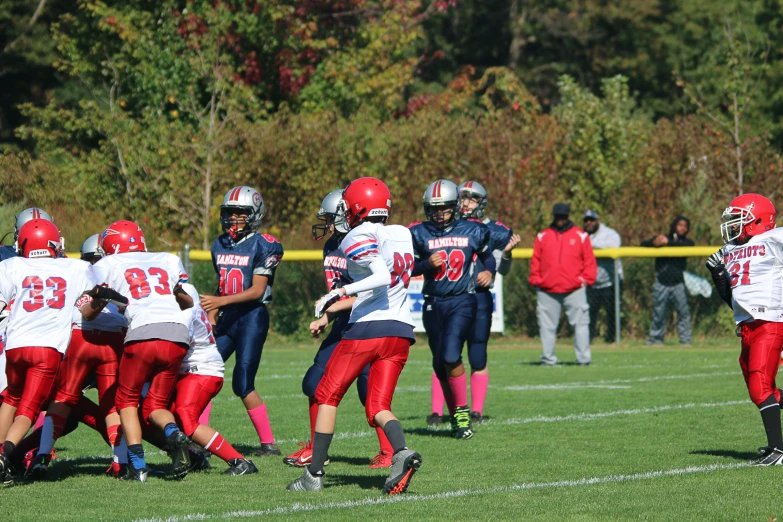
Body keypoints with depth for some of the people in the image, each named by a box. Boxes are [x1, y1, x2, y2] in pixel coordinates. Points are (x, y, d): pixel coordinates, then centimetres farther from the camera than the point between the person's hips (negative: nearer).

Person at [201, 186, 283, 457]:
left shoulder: (262, 246, -10)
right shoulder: (220, 245, 12)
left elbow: (257, 291, -14)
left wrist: (221, 301, -21)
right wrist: (211, 318, 11)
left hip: (252, 316, -7)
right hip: (227, 318, 7)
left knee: (243, 384, -11)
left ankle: (268, 443, 0)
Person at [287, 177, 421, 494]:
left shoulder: (359, 239, -8)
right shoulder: (402, 235, 15)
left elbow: (382, 277, -23)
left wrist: (339, 293, -20)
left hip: (367, 328, -6)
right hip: (401, 330, 6)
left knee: (327, 396, 9)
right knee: (378, 408, 6)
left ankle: (314, 474, 7)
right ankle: (401, 453, -24)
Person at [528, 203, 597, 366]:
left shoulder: (580, 236, 7)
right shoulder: (542, 236, 10)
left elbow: (589, 261, 7)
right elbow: (535, 261, 12)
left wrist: (586, 279, -1)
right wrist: (536, 280, 3)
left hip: (574, 289, -1)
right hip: (547, 291, 1)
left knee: (580, 323, -3)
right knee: (547, 326, 3)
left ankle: (583, 358, -1)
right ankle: (548, 358, 8)